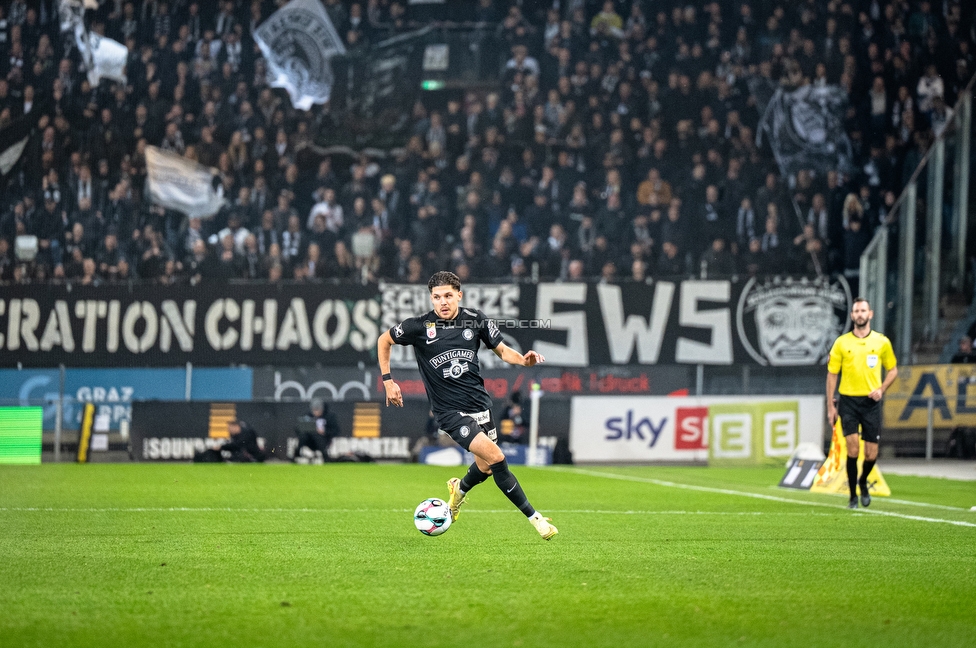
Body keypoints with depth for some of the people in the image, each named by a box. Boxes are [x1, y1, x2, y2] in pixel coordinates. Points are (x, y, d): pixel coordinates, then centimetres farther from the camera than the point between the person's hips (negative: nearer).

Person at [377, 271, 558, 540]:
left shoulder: (476, 319, -1)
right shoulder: (420, 326, -9)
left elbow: (501, 349, 8)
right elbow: (384, 341, 7)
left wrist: (523, 360, -12)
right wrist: (388, 380, 0)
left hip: (479, 402, 5)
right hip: (450, 410, -4)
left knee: (486, 467, 12)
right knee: (495, 457, -17)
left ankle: (460, 488, 49)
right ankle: (534, 517, -8)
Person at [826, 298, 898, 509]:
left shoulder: (882, 342, 2)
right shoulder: (841, 343, 1)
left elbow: (892, 370, 13)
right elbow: (832, 374, 6)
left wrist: (881, 389, -5)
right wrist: (830, 406, 2)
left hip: (871, 402, 1)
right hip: (848, 401, -1)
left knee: (871, 453, 0)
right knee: (852, 448, -13)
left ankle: (863, 482, 31)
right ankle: (853, 496, 0)